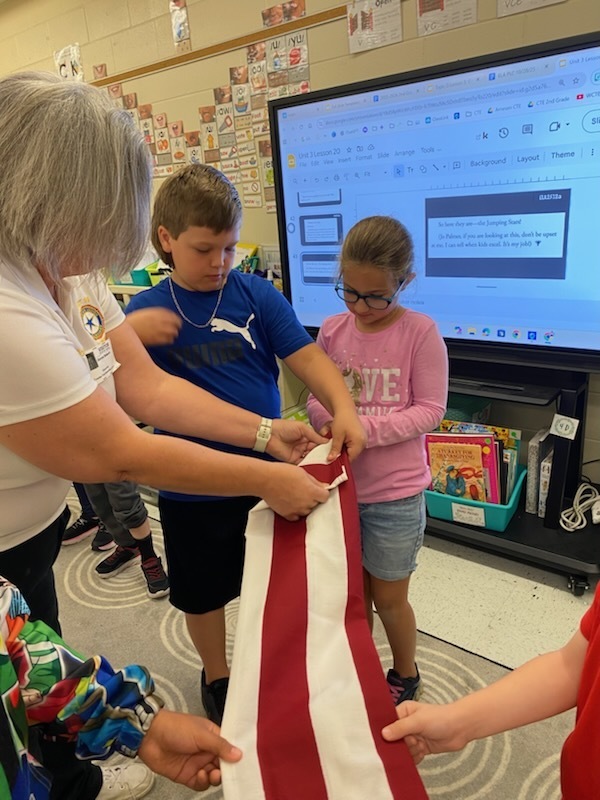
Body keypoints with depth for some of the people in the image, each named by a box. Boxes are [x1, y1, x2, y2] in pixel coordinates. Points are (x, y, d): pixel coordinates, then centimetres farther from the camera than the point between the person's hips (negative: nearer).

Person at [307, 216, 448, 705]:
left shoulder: (421, 333, -14)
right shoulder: (333, 329, -2)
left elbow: (430, 410, -13)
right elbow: (316, 396, 4)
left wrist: (366, 428, -24)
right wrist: (330, 421, -18)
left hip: (394, 492, -4)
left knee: (388, 598, 15)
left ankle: (406, 674, 44)